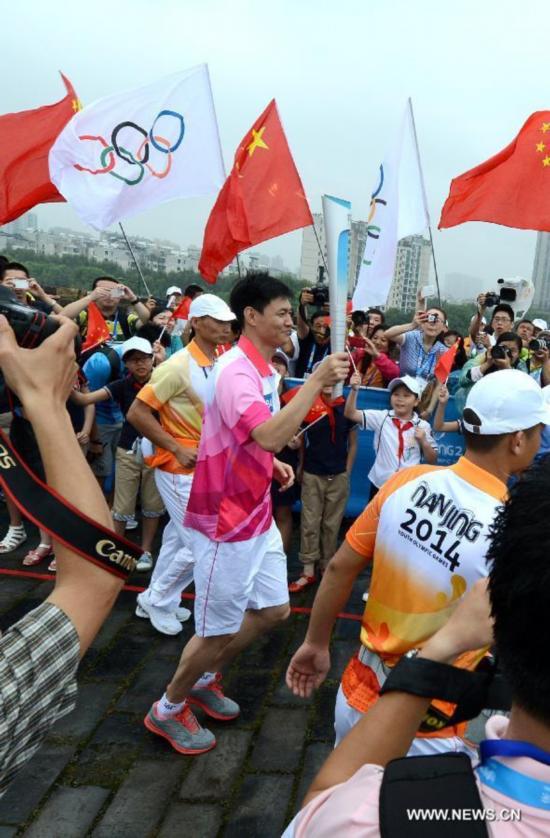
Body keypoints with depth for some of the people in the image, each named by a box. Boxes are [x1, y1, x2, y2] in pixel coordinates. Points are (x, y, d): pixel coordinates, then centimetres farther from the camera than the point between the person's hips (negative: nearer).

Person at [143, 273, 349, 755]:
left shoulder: (263, 369, 8)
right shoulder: (236, 371, -23)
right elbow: (269, 436, -39)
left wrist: (274, 464, 6)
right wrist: (316, 382, -36)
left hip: (257, 513, 9)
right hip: (228, 521, -9)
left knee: (274, 610, 18)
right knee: (219, 630, 6)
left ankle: (205, 679, 39)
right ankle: (168, 709, 31)